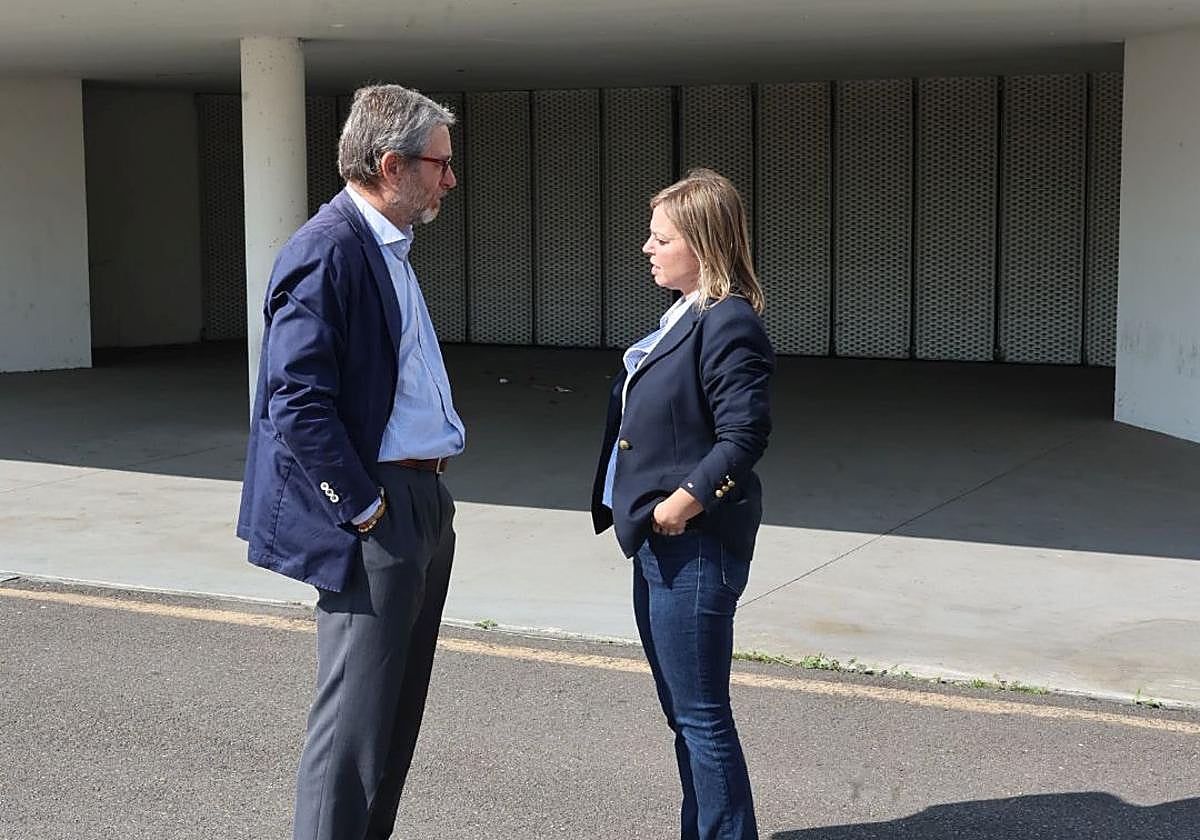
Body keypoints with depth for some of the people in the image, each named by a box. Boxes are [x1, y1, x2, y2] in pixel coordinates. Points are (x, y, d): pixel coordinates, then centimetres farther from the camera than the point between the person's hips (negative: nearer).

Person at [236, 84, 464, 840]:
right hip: (374, 518, -10)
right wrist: (365, 510, -17)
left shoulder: (388, 248, 14)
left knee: (398, 711, 17)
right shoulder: (327, 251, -16)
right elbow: (298, 404, -22)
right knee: (357, 716, -3)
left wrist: (430, 493, 12)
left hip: (424, 504, 10)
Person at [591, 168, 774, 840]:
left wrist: (686, 502, -21)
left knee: (702, 717, -1)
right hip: (660, 542, 10)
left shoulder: (729, 324, -17)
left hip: (696, 544, -10)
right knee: (683, 712, 19)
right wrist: (638, 510, 9)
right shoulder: (685, 317, 13)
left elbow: (745, 433, -23)